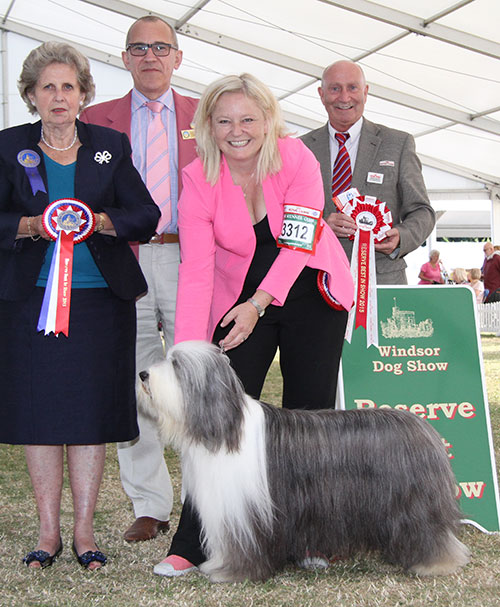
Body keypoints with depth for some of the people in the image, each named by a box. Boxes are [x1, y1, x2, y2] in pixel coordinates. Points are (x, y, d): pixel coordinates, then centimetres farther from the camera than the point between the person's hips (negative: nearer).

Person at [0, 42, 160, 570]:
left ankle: (84, 531, 13)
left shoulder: (111, 146, 9)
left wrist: (99, 221, -14)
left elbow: (147, 216, 3)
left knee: (91, 412, 2)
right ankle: (48, 531, 15)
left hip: (100, 299, 0)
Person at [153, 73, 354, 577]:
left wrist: (258, 304, -29)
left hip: (309, 294, 0)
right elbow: (195, 270, -20)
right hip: (240, 301, 0)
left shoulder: (296, 158, -16)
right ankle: (192, 546, -3)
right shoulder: (198, 179, -13)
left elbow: (298, 243, -19)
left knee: (310, 412, 4)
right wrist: (187, 351, -29)